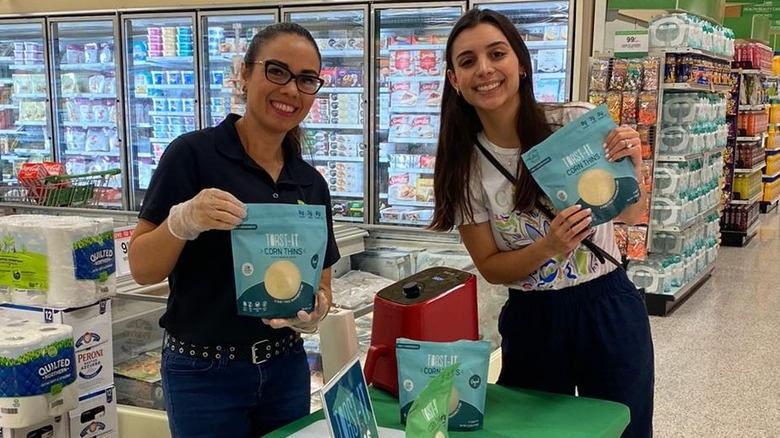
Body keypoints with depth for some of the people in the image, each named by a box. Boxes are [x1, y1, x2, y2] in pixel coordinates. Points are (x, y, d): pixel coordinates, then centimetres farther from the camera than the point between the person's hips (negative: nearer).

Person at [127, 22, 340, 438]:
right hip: (203, 373, -5)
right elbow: (141, 269, -10)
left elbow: (321, 286, 9)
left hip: (286, 369, 5)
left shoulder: (312, 184, 4)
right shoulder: (193, 154, -11)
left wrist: (313, 310, -12)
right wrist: (183, 221, -28)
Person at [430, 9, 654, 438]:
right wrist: (549, 247, -22)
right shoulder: (464, 163, -8)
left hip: (608, 308, 0)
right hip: (532, 319, 1)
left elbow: (629, 216, 0)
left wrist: (632, 169, -21)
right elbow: (490, 266, -3)